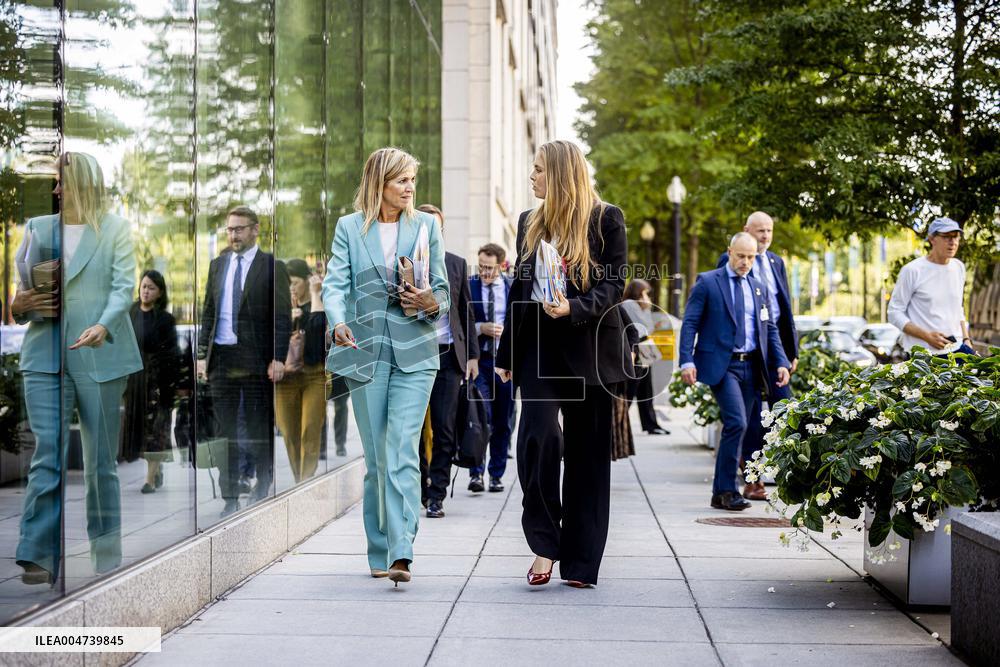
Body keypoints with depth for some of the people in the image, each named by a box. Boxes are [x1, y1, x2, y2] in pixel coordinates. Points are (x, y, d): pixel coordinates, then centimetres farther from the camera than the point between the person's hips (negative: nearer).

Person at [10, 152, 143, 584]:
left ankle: (106, 558, 16)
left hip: (99, 355, -2)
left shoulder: (115, 229, 5)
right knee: (47, 455, -8)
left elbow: (124, 286, -5)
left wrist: (103, 326, -24)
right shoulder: (37, 228, 14)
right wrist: (18, 306, -7)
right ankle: (38, 558, -7)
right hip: (45, 355, 2)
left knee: (101, 462, 5)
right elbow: (20, 288, 17)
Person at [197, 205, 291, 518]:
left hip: (257, 358, -4)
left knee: (259, 427, 5)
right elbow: (208, 313, 14)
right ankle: (230, 498, 10)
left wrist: (278, 358, -11)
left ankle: (263, 483, 28)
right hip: (221, 357, 4)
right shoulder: (217, 265, 12)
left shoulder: (272, 266, -1)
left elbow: (283, 316, -4)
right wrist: (202, 354, 7)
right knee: (224, 430, 4)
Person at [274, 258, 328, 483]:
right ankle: (298, 484, 16)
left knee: (310, 433, -10)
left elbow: (318, 322, -19)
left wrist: (314, 293, -8)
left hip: (315, 375, -4)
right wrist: (287, 319, -10)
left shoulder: (321, 302, 1)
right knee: (290, 434, 5)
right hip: (286, 376, 4)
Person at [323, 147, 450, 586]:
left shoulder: (426, 226, 10)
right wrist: (339, 323, -24)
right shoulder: (349, 228, 8)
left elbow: (443, 288, 12)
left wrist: (432, 302, -12)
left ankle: (401, 553, -19)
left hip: (414, 352, -1)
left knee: (402, 451, -14)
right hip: (365, 351, 1)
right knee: (376, 459, 6)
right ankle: (380, 553, 17)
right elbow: (335, 283, -4)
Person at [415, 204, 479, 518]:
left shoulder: (457, 264, 10)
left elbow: (466, 312, 13)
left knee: (444, 430, -1)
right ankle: (420, 488, 19)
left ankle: (436, 495, 6)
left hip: (448, 355, 1)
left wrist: (472, 355, 9)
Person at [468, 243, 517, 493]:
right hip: (477, 359, -2)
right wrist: (480, 328, -14)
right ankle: (476, 473, -5)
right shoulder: (468, 286, -1)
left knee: (503, 422, 7)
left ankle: (496, 475, 17)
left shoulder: (513, 287, 5)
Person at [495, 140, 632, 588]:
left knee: (586, 451, 2)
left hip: (588, 345, -3)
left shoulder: (606, 219, 1)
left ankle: (580, 561, 8)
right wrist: (506, 354, 16)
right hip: (538, 343, 3)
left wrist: (574, 308, -22)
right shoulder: (529, 223, 15)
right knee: (537, 435, -17)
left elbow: (615, 284, -4)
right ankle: (544, 543, -5)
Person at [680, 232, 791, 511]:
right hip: (721, 364, -6)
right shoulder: (707, 282, 0)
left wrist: (781, 362, 5)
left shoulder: (759, 288, 16)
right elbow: (689, 324, -5)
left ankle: (723, 490, 15)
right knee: (736, 423, -17)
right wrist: (686, 361, -16)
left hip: (752, 366, 6)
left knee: (739, 428, 7)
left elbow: (770, 328, 18)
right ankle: (725, 491, -9)